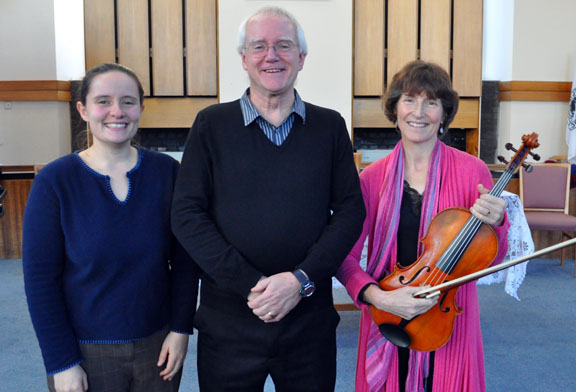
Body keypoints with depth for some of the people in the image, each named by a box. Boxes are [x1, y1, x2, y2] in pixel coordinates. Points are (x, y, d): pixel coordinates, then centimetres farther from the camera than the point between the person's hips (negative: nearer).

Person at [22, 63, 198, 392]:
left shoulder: (167, 171, -5)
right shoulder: (54, 180, -10)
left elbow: (184, 258, 0)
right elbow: (40, 278, -8)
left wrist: (181, 328, -4)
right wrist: (61, 362, -8)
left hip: (159, 346, 2)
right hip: (86, 351, -1)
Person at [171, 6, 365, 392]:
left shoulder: (330, 126, 4)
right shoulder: (212, 124, 0)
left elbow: (350, 210, 0)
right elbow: (187, 215, -6)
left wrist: (301, 278, -13)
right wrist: (251, 285, -14)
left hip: (310, 318, 1)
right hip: (228, 320, -1)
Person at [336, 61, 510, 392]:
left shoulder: (471, 171, -7)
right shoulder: (372, 178, -5)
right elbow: (346, 256, -6)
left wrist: (495, 223, -19)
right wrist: (377, 296, -22)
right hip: (387, 324, 1)